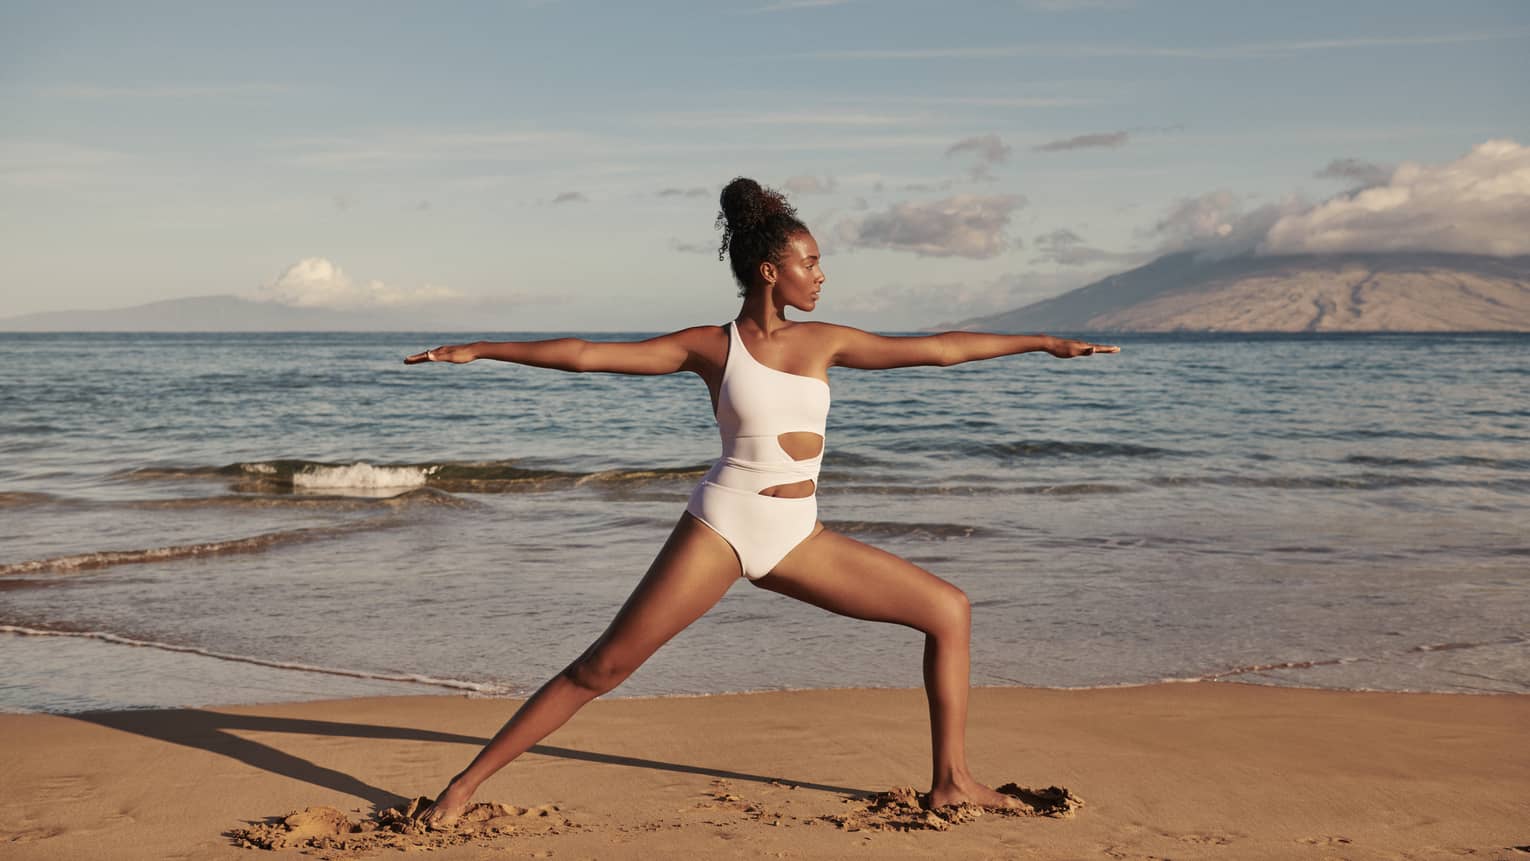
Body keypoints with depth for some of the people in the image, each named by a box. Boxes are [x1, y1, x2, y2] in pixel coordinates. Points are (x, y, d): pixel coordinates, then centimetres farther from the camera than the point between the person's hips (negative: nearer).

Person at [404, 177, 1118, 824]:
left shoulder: (825, 341, 9)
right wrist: (481, 350, -5)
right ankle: (464, 785, 2)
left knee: (949, 610, 2)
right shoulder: (710, 347, -2)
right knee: (603, 668, -8)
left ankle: (951, 780, 10)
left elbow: (940, 349, 12)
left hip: (798, 540, 5)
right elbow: (586, 355, -3)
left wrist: (1042, 342, 13)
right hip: (723, 525, -5)